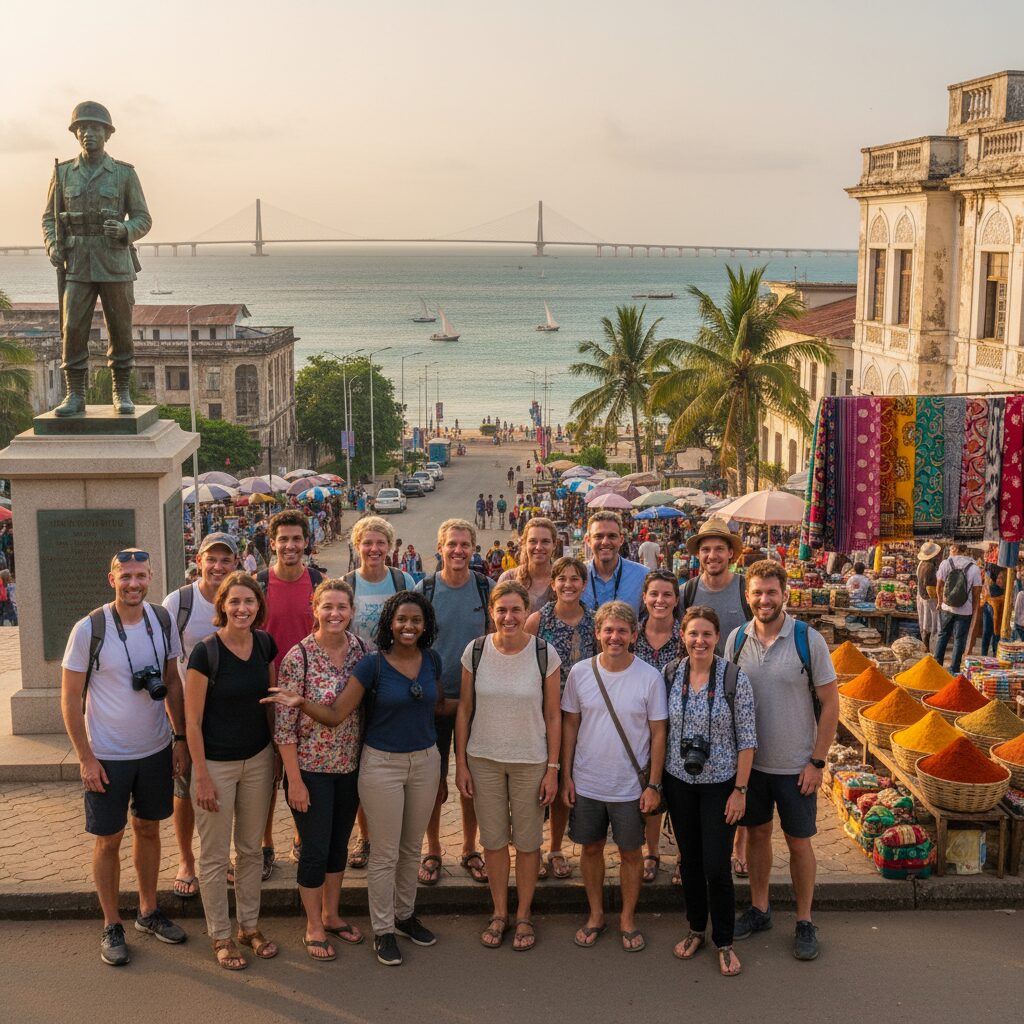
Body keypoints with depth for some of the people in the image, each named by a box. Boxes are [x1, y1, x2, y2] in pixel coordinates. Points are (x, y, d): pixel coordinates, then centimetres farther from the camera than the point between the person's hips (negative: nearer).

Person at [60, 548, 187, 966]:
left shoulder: (162, 620, -5)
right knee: (109, 840, 8)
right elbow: (70, 699, -10)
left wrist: (180, 737, 4)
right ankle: (111, 926, 24)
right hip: (107, 757, -4)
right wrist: (86, 758, -12)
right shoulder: (89, 629, -17)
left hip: (156, 750, 4)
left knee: (148, 829, 17)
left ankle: (149, 912, 34)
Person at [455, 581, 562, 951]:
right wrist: (460, 763, 0)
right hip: (483, 759, 1)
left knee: (527, 841, 9)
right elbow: (464, 710, 1)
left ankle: (523, 915, 28)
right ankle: (499, 912, 30)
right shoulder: (475, 651, -6)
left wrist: (553, 769, -5)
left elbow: (553, 716, -4)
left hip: (530, 761, -1)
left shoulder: (545, 654, -10)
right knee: (493, 840, 12)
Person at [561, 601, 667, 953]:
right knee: (591, 848, 14)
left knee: (630, 853, 11)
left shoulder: (650, 677, -10)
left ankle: (628, 918, 29)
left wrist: (653, 785, -7)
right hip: (587, 784, 2)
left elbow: (658, 733, -5)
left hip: (630, 787, -2)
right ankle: (595, 914, 33)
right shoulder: (580, 672, -4)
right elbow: (570, 725, 4)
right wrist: (566, 776, 2)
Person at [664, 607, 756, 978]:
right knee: (690, 860, 14)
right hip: (679, 781, 3)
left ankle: (724, 942, 17)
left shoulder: (735, 678, -14)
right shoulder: (670, 674, -4)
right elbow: (661, 729, 6)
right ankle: (696, 929, 33)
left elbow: (746, 738, -10)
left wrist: (740, 790, -10)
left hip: (719, 783, -3)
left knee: (717, 866, -3)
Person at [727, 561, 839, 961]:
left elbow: (830, 704, -9)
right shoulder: (736, 639, -3)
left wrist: (817, 762, -10)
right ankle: (759, 909, 33)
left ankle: (804, 922, 24)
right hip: (750, 761, 3)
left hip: (795, 765, -3)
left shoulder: (808, 639, -13)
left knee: (799, 842, 8)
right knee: (757, 833, 16)